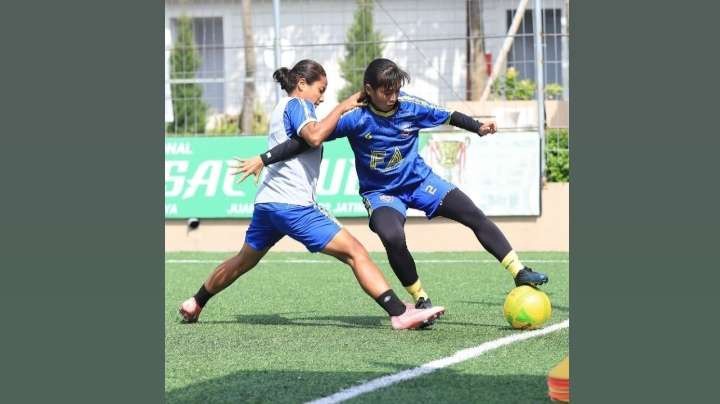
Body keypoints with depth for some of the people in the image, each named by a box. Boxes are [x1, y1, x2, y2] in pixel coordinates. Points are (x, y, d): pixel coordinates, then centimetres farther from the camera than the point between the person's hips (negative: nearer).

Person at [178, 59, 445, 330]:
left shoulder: (281, 108, 25)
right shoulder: (298, 104, -4)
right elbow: (314, 135, -23)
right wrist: (343, 107, -15)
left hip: (266, 201, 10)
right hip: (293, 204, -9)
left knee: (243, 261, 28)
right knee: (355, 252, -15)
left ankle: (194, 305, 37)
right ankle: (400, 313, -24)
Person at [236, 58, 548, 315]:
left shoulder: (411, 107, -13)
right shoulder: (355, 119, -21)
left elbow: (448, 117, 3)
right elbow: (310, 140, -20)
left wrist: (478, 127, -9)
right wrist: (264, 159, -23)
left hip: (419, 180, 3)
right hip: (381, 193, -3)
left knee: (475, 216, -6)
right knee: (393, 238, -31)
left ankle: (519, 273, 2)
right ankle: (421, 300, -11)